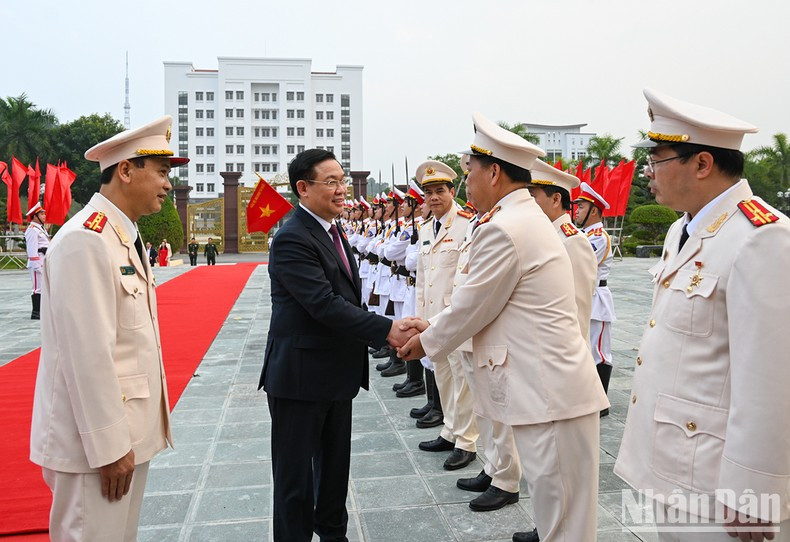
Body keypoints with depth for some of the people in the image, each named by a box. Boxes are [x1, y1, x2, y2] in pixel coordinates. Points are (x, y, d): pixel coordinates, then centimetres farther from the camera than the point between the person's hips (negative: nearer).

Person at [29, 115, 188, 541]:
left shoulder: (125, 236, 11)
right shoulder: (85, 239, -19)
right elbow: (88, 353, -23)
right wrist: (109, 445, -19)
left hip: (130, 430, 9)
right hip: (98, 438, -9)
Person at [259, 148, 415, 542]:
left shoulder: (331, 232, 11)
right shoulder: (292, 239, -19)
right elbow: (325, 304, -27)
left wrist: (387, 331, 5)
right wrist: (387, 330, -28)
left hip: (338, 373, 9)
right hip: (301, 376, -9)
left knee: (335, 464, 23)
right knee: (296, 474, 8)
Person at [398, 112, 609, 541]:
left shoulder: (503, 229, -19)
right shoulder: (526, 217, 14)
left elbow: (471, 308, -12)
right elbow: (479, 301, 19)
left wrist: (426, 341, 5)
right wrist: (432, 326, 18)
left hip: (549, 391, -10)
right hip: (548, 384, 10)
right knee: (553, 501, 22)